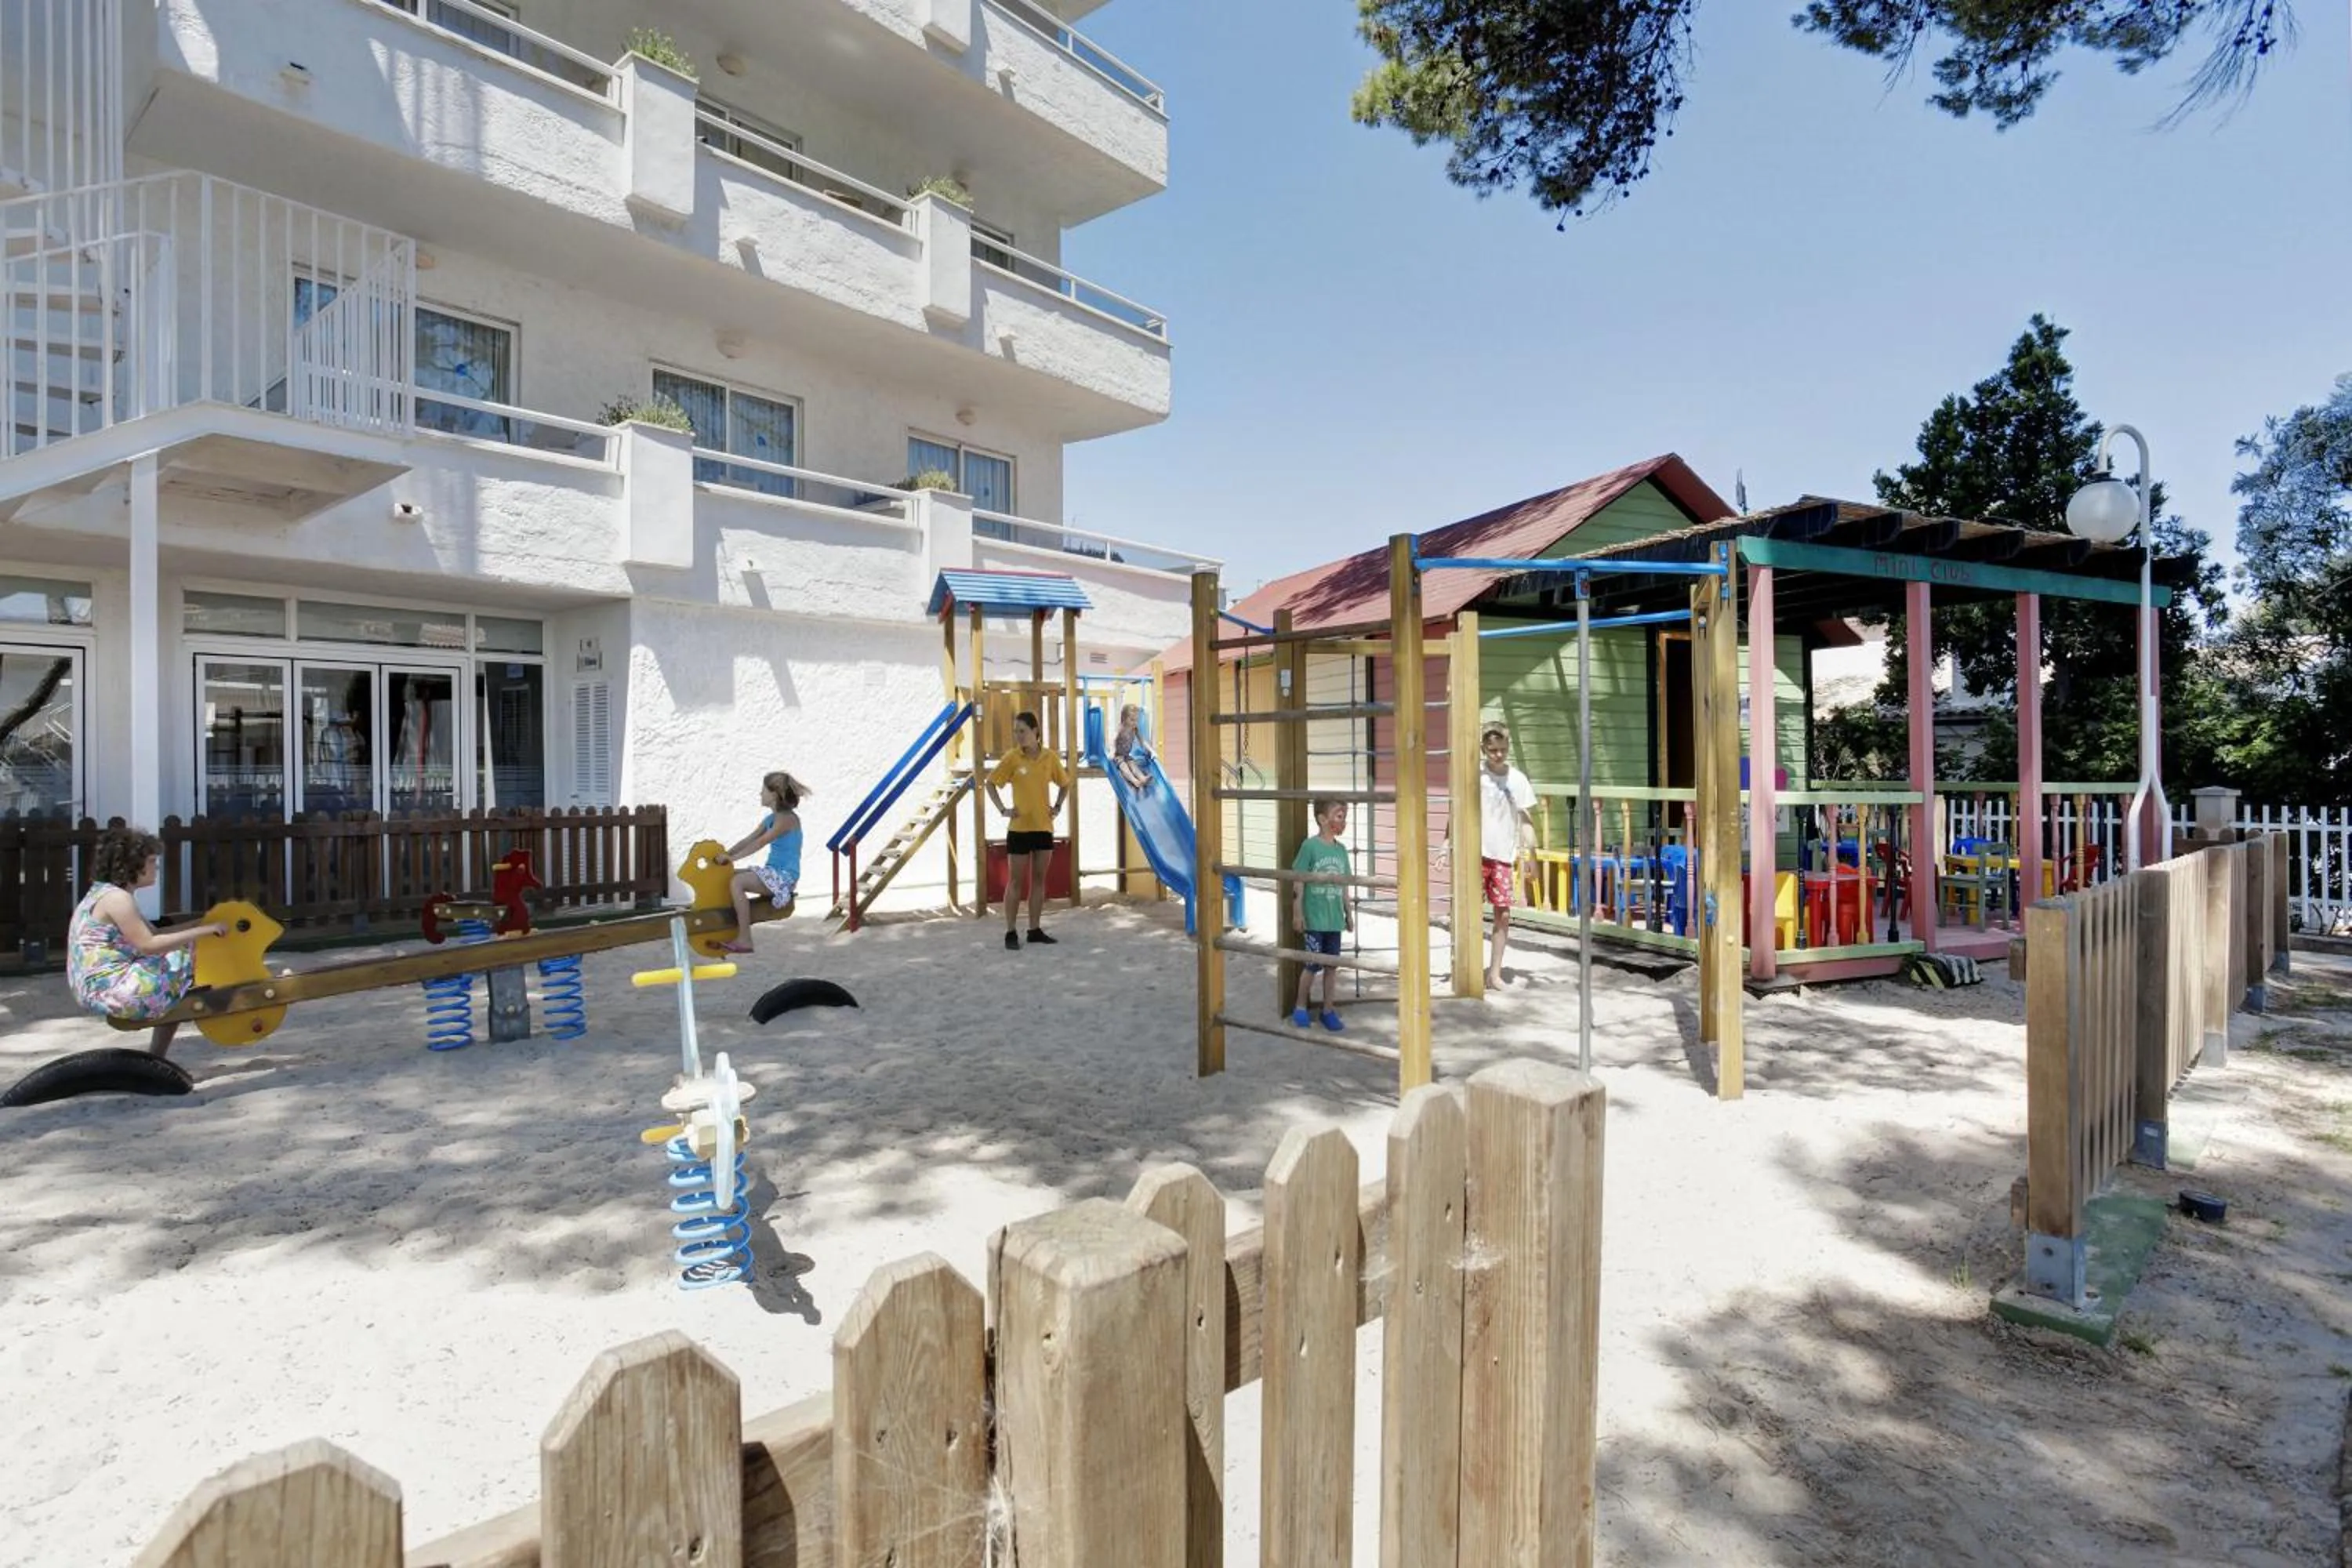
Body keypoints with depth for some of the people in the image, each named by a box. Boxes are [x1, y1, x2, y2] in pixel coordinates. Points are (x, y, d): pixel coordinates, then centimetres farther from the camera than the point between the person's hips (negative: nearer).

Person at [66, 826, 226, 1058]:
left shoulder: (106, 893, 17)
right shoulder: (117, 898, -16)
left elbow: (153, 934, 19)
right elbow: (148, 945, -23)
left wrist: (203, 922, 10)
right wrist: (204, 931, -21)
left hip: (99, 990, 11)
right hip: (111, 990, -11)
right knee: (190, 958, -10)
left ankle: (156, 1062, 19)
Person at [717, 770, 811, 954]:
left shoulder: (786, 818, -15)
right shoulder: (771, 818, 15)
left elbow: (759, 843, -19)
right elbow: (749, 840, 13)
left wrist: (734, 857, -18)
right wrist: (726, 854, 3)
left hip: (784, 875, -10)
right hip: (772, 871, 10)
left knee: (736, 882, -24)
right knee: (729, 877, 9)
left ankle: (744, 940, -22)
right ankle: (734, 932, 8)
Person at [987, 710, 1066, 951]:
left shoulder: (1050, 758, 0)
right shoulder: (1012, 758, -7)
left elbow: (1064, 783, 16)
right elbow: (990, 783, 1)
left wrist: (1057, 807, 4)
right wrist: (1003, 810, -8)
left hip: (1044, 827, 3)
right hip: (1019, 828, -3)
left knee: (1039, 879, 9)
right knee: (1016, 881, 1)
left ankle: (1035, 930, 18)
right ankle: (1011, 933, 8)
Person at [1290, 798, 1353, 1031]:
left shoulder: (1341, 849, 6)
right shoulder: (1310, 846, -11)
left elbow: (1343, 886, 13)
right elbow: (1298, 882, -9)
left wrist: (1349, 913, 15)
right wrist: (1297, 913, -11)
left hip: (1334, 919, 5)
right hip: (1314, 918, -5)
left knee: (1331, 965, 11)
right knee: (1313, 964, 1)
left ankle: (1328, 1009, 23)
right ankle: (1300, 1007, 20)